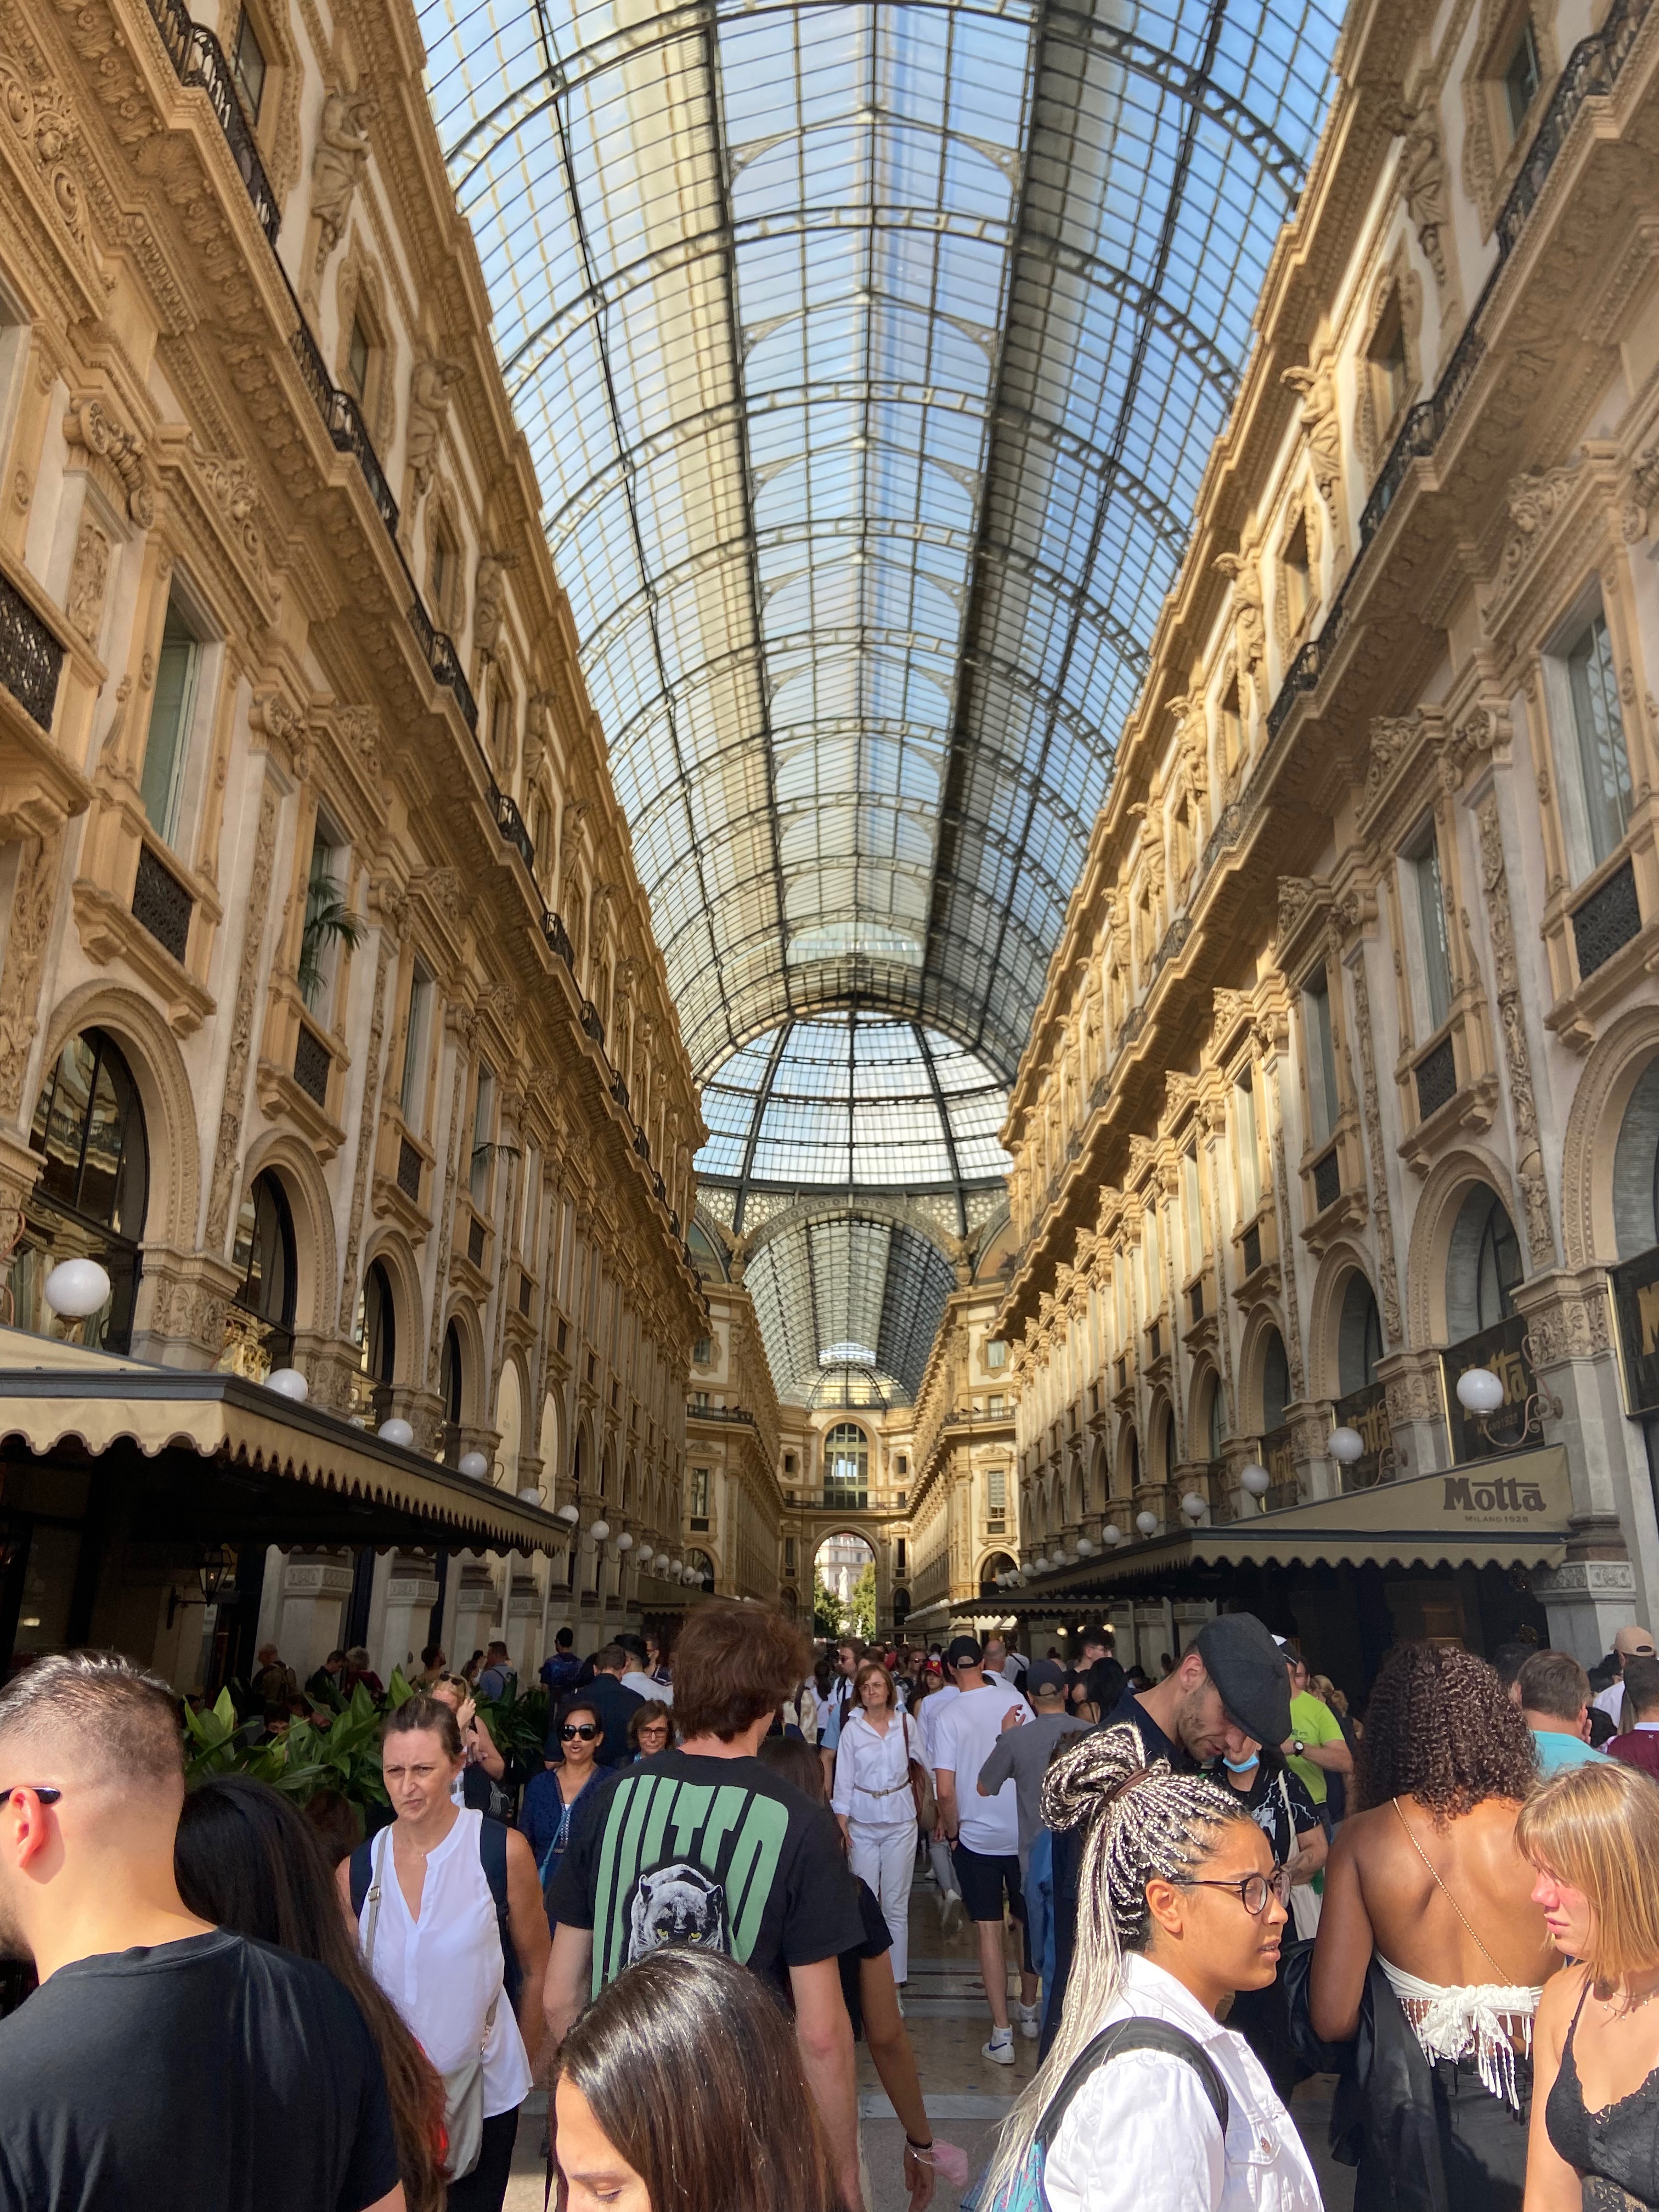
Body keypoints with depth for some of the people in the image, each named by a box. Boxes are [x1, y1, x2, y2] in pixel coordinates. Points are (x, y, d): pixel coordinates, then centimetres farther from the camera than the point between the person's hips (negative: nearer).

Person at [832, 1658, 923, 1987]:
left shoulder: (906, 1722, -1)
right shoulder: (852, 1728, -3)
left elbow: (922, 1760, 8)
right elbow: (844, 1778, -1)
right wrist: (841, 1823, -4)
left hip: (900, 1818, 0)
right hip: (862, 1819, 0)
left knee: (896, 1903, 3)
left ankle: (896, 1976, 14)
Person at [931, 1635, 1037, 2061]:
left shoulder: (950, 1714, -12)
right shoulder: (1014, 1698, -7)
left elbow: (945, 1790, -14)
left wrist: (952, 1832, 0)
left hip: (976, 1837, -3)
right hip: (1024, 1831, 3)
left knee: (988, 1931, 5)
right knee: (1028, 1922, 19)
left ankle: (1002, 2035, 6)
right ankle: (1029, 2010, 35)